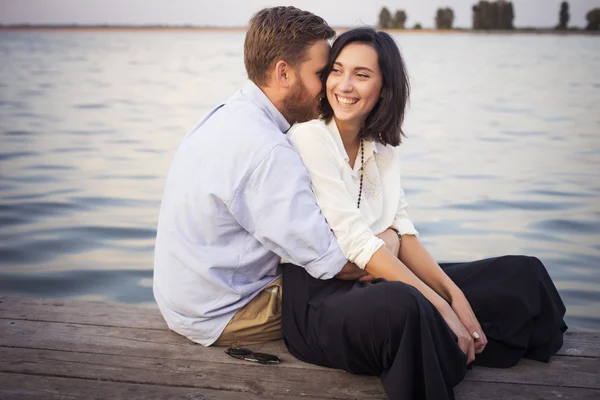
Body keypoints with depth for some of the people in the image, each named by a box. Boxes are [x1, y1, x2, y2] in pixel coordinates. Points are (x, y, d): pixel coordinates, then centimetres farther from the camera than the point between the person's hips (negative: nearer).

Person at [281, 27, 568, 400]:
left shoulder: (383, 147, 12)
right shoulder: (309, 138, -11)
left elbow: (403, 232, 6)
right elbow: (355, 242, -18)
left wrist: (454, 295, -10)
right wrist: (440, 308, -22)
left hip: (378, 278, 8)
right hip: (320, 294, -7)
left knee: (523, 273, 2)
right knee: (399, 304, -41)